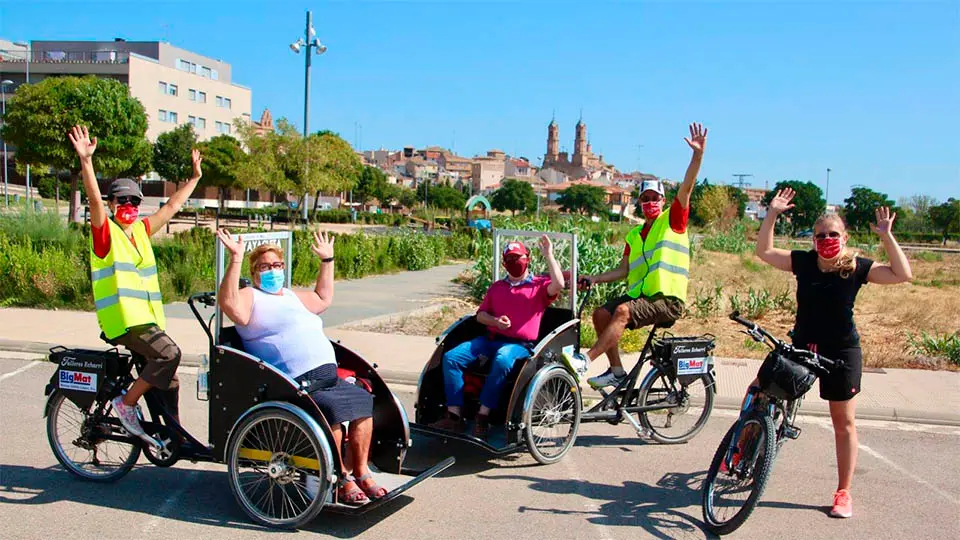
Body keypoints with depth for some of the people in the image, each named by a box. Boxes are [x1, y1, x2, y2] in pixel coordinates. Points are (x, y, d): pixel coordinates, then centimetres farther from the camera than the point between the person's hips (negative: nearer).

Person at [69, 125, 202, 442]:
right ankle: (126, 403, -7)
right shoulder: (105, 232, -2)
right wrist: (86, 161, -31)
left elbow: (172, 206, 24)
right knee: (169, 354, -23)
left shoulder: (141, 230, 15)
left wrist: (195, 178, 29)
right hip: (123, 319, -7)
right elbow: (94, 200, -18)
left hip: (149, 317, 7)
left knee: (167, 376, 8)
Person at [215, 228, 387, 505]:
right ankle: (341, 481, -15)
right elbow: (229, 303, -19)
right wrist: (235, 259, -22)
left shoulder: (293, 296, 28)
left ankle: (361, 471, 2)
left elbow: (323, 298, 45)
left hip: (330, 377, 8)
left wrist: (327, 260, 45)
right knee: (331, 409, -29)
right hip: (297, 385, -8)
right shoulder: (251, 298, 4)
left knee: (363, 401, -8)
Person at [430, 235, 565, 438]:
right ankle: (454, 416, -19)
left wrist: (548, 255, -11)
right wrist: (495, 321, -1)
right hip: (490, 339, 5)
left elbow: (558, 284, -13)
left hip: (519, 344, -5)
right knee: (451, 357, -15)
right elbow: (480, 315, 21)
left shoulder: (539, 285, 10)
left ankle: (483, 416, -31)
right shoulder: (497, 287, 25)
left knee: (502, 361, -40)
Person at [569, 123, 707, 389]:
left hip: (668, 300, -7)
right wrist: (595, 279, 5)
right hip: (639, 295, 7)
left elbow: (687, 187, -13)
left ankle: (586, 359, -27)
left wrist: (698, 153, -25)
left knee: (623, 311, -29)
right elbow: (623, 270, 17)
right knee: (601, 314, -9)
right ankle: (617, 372, 1)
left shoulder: (673, 221, 1)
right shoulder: (634, 235, 17)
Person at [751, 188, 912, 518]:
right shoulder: (803, 262, -2)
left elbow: (903, 275, -17)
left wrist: (887, 236, -22)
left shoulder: (856, 267, -8)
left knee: (843, 424, 8)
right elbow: (764, 252, -2)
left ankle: (843, 493, 21)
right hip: (801, 346, 2)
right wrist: (772, 215, -9)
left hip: (841, 353, -2)